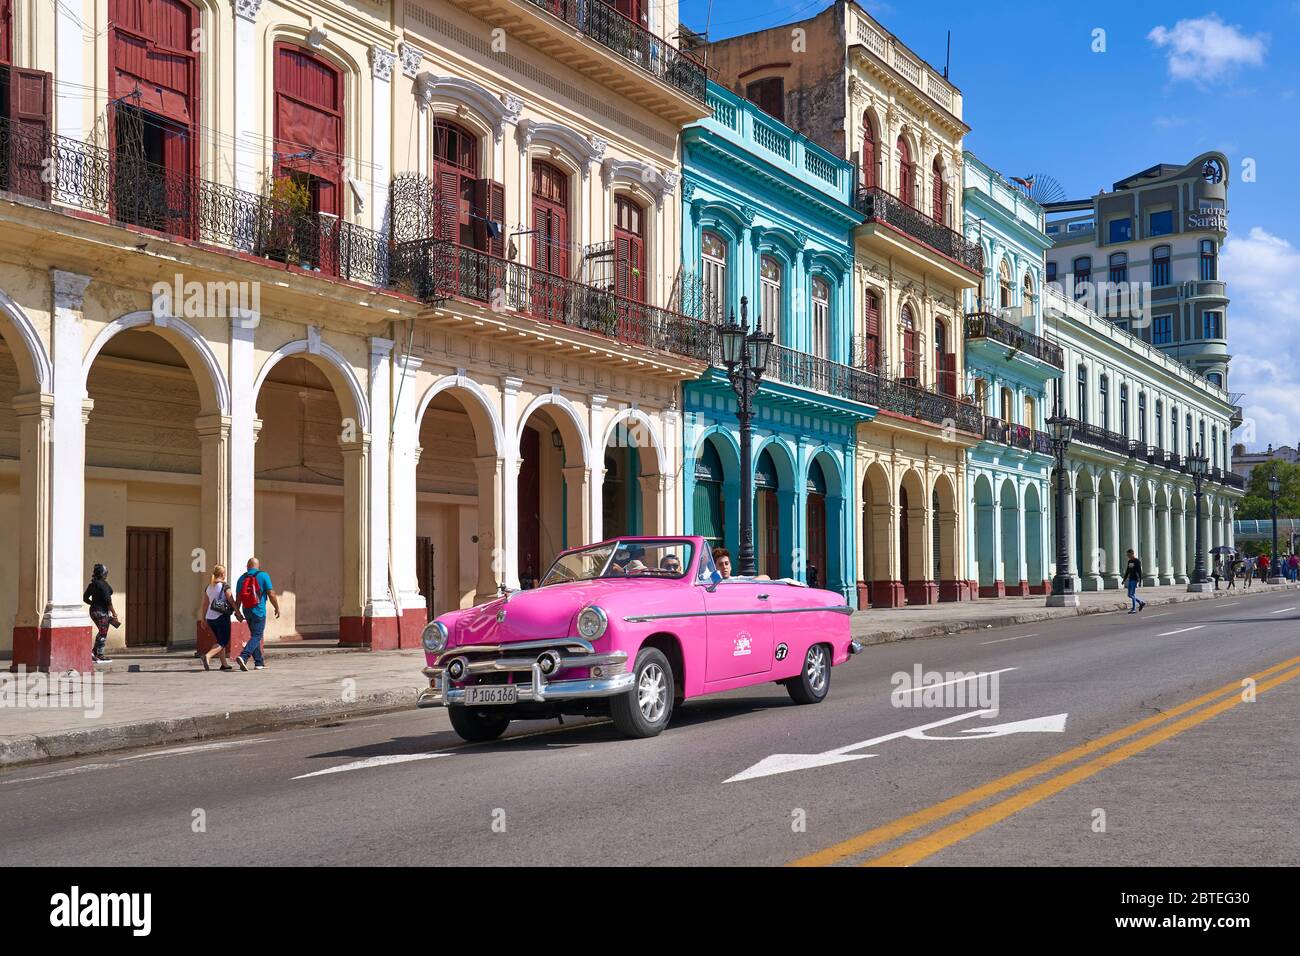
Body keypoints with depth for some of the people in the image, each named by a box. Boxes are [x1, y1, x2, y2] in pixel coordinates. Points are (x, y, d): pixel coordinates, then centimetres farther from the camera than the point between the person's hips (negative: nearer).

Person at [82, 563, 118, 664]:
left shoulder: (92, 585, 8)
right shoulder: (103, 585, -17)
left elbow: (85, 598, 14)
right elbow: (107, 600, -20)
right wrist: (114, 613, -14)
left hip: (93, 610, 8)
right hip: (102, 611, -8)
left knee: (101, 632, 21)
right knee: (103, 633, 0)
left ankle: (94, 652, 16)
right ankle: (100, 656, 3)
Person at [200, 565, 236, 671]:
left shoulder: (208, 587, 8)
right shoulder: (225, 586, -9)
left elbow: (205, 604, 10)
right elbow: (232, 602, -8)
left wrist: (203, 618, 14)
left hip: (210, 618, 7)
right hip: (222, 617, -7)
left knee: (220, 640, 16)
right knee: (223, 642, -2)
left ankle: (224, 664, 17)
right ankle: (207, 656, -23)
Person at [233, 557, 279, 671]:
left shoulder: (242, 578, 6)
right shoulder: (263, 576, -7)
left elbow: (238, 598, 5)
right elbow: (271, 594, -8)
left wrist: (237, 611, 12)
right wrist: (277, 607, 2)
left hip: (246, 611, 6)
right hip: (259, 611, -6)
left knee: (254, 635, 16)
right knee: (256, 637, -6)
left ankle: (259, 662, 18)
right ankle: (243, 657, -25)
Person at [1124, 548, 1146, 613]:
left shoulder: (1137, 561, -9)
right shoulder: (1129, 561, 14)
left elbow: (1139, 571, -12)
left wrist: (1140, 580, -16)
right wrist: (1124, 579, 18)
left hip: (1135, 579, -8)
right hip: (1130, 579, 8)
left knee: (1132, 594, -9)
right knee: (1129, 595, 9)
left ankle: (1134, 609, -4)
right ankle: (1141, 603, 24)